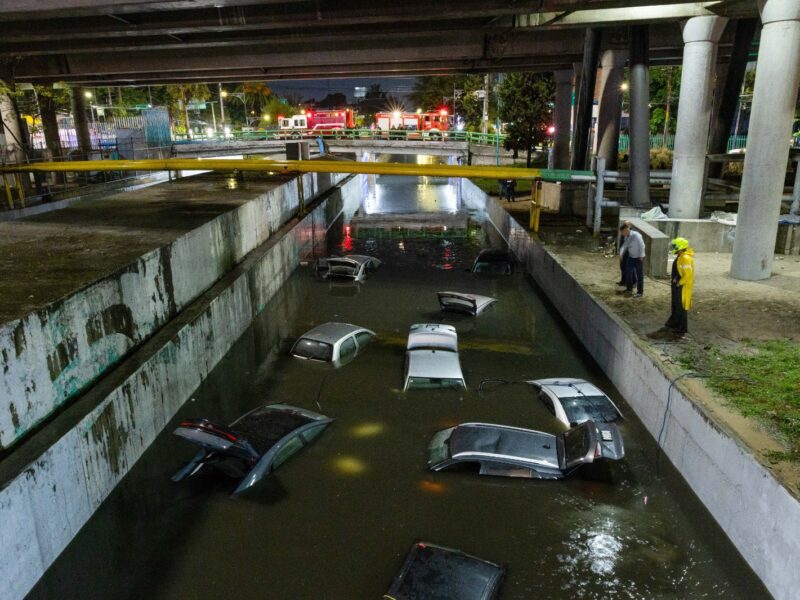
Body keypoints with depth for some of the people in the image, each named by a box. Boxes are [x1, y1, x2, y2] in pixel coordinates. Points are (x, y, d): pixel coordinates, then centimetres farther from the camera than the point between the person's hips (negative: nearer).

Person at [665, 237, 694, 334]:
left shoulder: (686, 258, -24)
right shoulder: (680, 256, 8)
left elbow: (688, 274, -27)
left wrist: (679, 283, -19)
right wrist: (675, 281, 15)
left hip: (683, 286, -10)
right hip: (677, 285, 10)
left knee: (681, 307, -1)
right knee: (675, 305, 22)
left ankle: (682, 328, 8)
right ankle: (674, 322, 37)